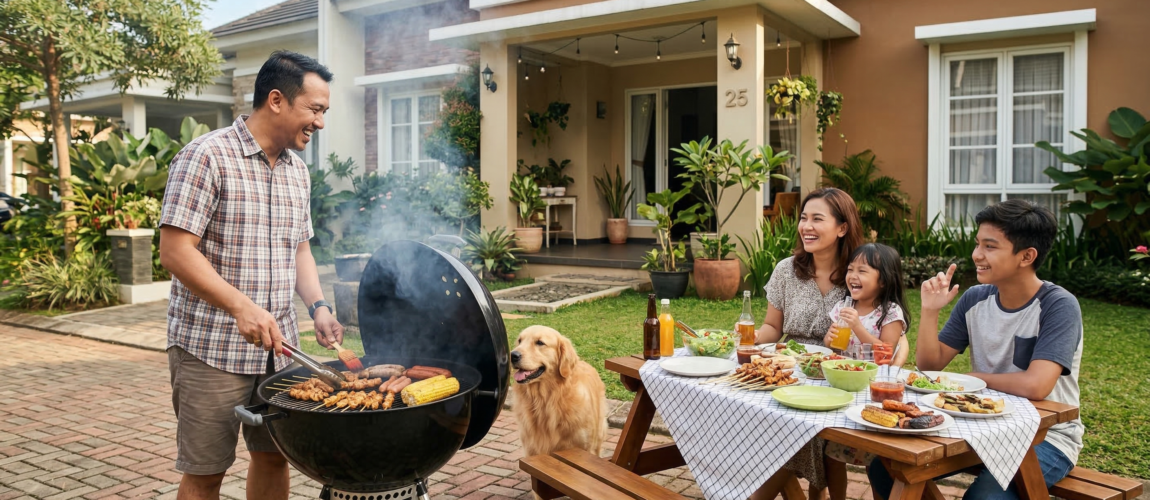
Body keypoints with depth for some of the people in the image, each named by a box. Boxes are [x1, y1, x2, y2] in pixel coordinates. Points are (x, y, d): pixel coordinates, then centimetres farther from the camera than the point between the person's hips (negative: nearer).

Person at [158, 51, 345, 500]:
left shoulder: (297, 170, 11)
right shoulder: (207, 156, -12)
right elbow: (175, 251, -16)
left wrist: (317, 305, 2)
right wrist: (242, 307, -26)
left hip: (277, 346, 7)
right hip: (211, 349, -6)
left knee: (274, 455, 14)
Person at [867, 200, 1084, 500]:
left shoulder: (1059, 306, -17)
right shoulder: (975, 299, 0)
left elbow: (1034, 386, -30)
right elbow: (930, 365, 2)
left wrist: (973, 378, -12)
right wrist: (930, 311, -12)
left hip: (1046, 438, -5)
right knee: (885, 468, -9)